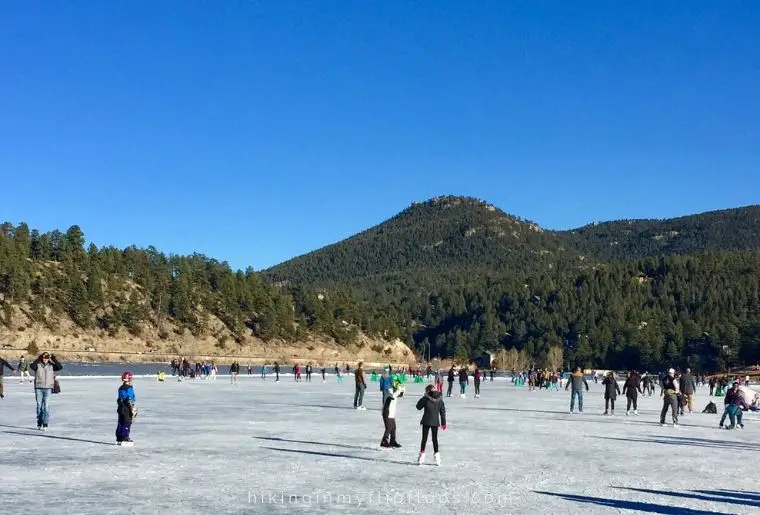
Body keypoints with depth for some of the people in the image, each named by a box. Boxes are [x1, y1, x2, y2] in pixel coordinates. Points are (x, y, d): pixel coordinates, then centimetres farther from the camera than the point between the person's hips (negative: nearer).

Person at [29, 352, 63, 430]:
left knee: (46, 406, -5)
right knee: (39, 406, 6)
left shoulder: (51, 366, 6)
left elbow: (60, 367, -6)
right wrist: (38, 359, -20)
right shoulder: (38, 365, 0)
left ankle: (45, 424, -3)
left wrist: (54, 360, -9)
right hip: (38, 388, 0)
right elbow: (32, 366, -20)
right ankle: (39, 423, 19)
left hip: (48, 388, 0)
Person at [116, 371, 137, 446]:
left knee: (120, 424, 12)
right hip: (126, 408, -9)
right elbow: (129, 400, -18)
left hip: (120, 408, 9)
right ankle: (125, 439, -7)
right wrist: (132, 409, -15)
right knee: (127, 424, -5)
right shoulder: (129, 388, -15)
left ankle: (119, 439, 18)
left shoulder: (121, 388, 12)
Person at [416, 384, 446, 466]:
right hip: (435, 422, 3)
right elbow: (443, 412, 6)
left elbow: (418, 407, 1)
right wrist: (443, 422, 14)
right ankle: (436, 454, 13)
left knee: (424, 438, 5)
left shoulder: (426, 399, -12)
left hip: (426, 422, -3)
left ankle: (422, 454, 2)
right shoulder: (440, 400, 0)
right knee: (435, 438, 12)